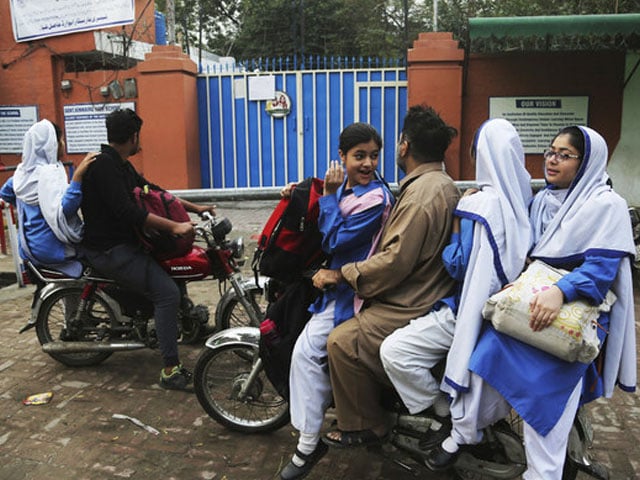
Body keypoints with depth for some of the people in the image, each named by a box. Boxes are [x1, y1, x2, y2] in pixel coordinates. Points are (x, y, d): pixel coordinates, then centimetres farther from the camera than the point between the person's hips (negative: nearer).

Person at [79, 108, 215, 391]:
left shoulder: (120, 165, 15)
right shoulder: (103, 164, -18)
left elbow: (152, 191, 19)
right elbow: (126, 211, -27)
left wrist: (195, 208, 15)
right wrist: (174, 226, -29)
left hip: (124, 243, 11)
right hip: (109, 251, -11)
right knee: (167, 292, -19)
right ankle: (171, 370, -16)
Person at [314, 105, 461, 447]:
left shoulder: (420, 195, -21)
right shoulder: (445, 185, 13)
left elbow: (395, 261, -25)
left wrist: (341, 274, -19)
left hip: (411, 309, -11)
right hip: (431, 291, 11)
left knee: (342, 342, -17)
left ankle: (363, 427, 0)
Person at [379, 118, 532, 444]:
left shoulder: (481, 204, -23)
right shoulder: (519, 197, 3)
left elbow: (458, 266, -18)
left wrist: (458, 215, -12)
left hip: (475, 307, -10)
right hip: (505, 303, 10)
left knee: (394, 351, -13)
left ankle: (447, 417, 4)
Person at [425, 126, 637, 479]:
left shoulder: (607, 205, -6)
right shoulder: (542, 200, 14)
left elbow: (602, 266, -16)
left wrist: (560, 292, -32)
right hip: (530, 300, 5)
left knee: (545, 388, -15)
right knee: (488, 352, -11)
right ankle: (461, 434, 6)